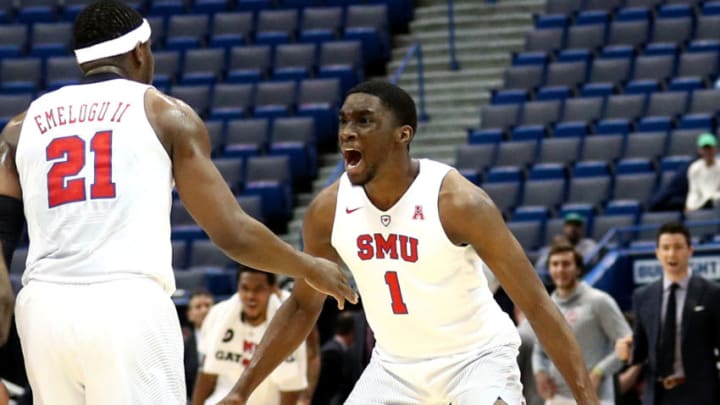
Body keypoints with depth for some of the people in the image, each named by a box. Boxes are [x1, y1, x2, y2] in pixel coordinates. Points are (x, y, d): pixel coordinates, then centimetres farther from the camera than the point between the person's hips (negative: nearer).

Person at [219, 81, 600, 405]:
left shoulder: (458, 201, -26)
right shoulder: (328, 209, -12)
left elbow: (536, 305, -23)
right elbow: (303, 305, 6)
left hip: (476, 357, -5)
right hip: (395, 364, 5)